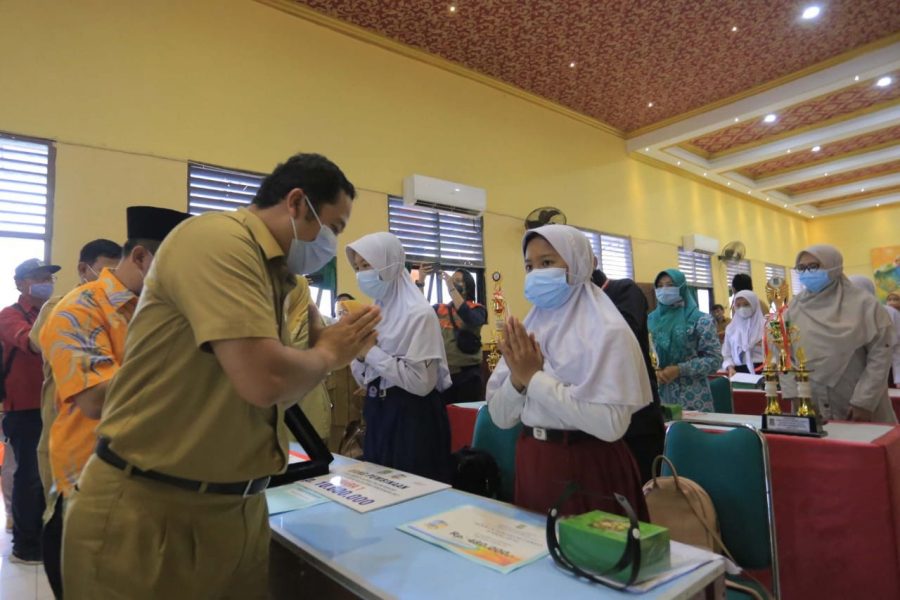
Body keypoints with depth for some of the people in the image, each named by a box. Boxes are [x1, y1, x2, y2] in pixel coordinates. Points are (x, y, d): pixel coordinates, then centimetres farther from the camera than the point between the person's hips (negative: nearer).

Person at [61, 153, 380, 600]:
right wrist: (327, 354, -10)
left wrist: (325, 349, 0)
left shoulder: (270, 272, 8)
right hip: (150, 510, -8)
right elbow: (264, 380, -29)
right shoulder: (218, 239, -18)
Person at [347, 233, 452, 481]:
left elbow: (422, 382, -25)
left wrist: (372, 352, -18)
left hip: (412, 418, -7)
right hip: (378, 415, 7)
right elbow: (365, 379, 12)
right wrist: (359, 355, -9)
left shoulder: (419, 313, -16)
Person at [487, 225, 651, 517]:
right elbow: (501, 417, 3)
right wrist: (518, 378, -17)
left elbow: (611, 423, -24)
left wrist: (534, 377, -20)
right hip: (532, 466, 6)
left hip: (588, 471, -5)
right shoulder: (527, 329, 3)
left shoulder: (607, 331, -13)